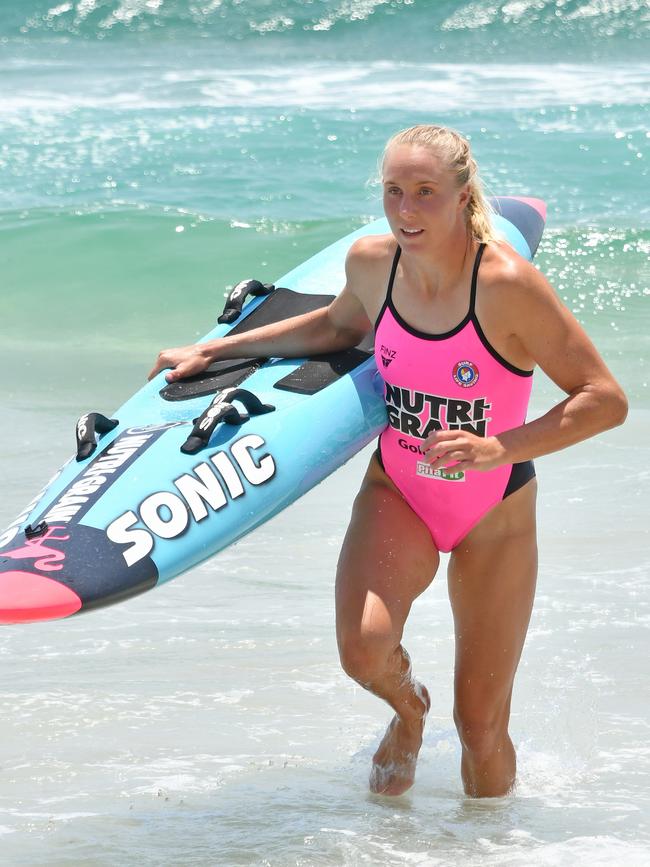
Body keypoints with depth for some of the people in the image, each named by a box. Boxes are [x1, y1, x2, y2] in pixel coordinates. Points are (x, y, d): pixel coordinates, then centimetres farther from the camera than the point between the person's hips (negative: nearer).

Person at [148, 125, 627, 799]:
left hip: (495, 515, -3)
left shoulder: (506, 284, -25)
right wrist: (213, 352, 13)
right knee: (364, 648, -26)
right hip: (396, 491, 3)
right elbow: (339, 325, 15)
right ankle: (408, 711, 11)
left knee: (481, 725, 3)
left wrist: (502, 448, -35)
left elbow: (606, 400, -23)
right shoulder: (371, 263, -10)